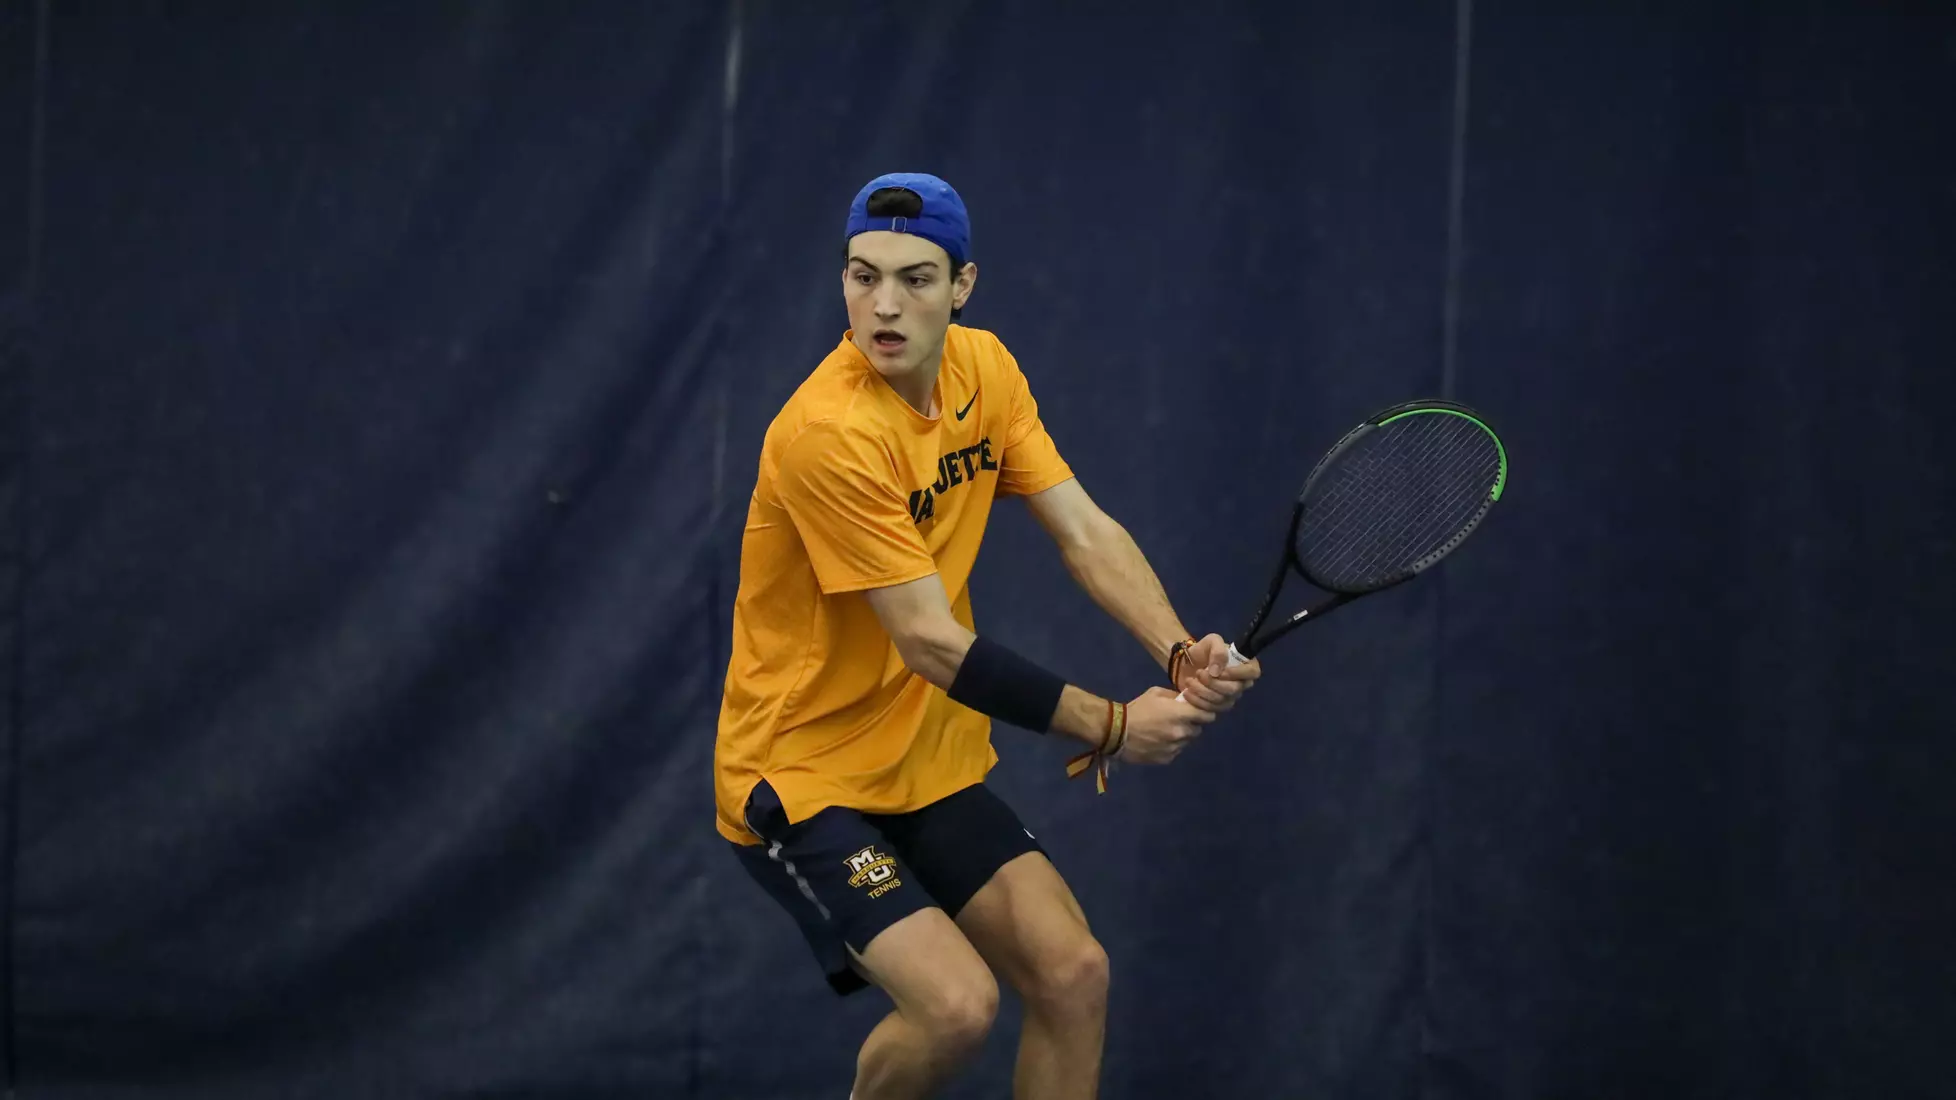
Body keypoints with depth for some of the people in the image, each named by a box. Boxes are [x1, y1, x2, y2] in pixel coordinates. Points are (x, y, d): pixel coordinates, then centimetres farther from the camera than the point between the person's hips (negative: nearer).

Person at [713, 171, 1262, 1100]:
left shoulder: (985, 370, 0)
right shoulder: (829, 432, -25)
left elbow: (1083, 531, -3)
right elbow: (931, 643, -25)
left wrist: (1181, 653, -22)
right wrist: (1109, 727, -20)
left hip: (931, 770, 8)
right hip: (800, 778, -7)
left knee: (1073, 976, -5)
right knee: (956, 1004, -23)